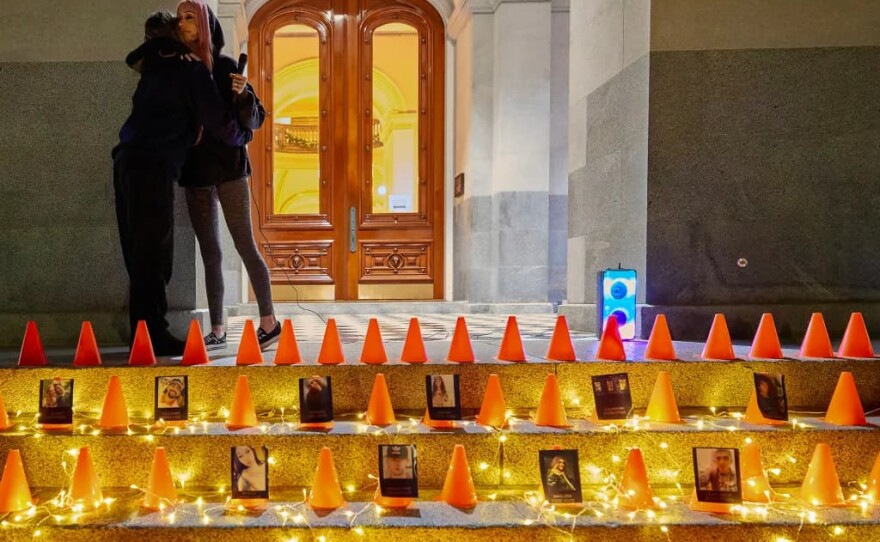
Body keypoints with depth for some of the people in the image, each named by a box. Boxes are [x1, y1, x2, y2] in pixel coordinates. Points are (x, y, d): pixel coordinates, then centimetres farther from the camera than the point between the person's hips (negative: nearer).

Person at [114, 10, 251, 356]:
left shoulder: (154, 68, 22)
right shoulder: (192, 72, 3)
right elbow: (220, 125, -1)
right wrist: (245, 135, 18)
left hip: (128, 161, 7)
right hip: (153, 166, -7)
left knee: (140, 253, 9)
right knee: (153, 253, -7)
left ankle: (144, 332, 13)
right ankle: (153, 336, -6)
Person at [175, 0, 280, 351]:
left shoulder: (225, 67, -2)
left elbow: (255, 120, -3)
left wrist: (242, 95, -22)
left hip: (227, 168, -4)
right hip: (195, 171, 5)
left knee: (245, 245, -5)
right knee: (210, 254, 6)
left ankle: (269, 323, 2)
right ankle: (217, 331, 11)